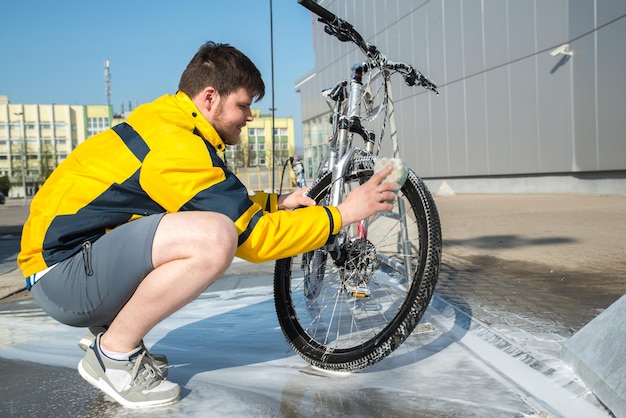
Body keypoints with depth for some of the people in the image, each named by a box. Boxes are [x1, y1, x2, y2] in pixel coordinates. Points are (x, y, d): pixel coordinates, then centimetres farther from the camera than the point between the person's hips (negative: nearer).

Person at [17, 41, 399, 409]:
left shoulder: (166, 123, 8)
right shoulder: (176, 145, -22)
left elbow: (229, 204, 20)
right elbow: (253, 236, -20)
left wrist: (279, 202, 9)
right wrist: (343, 213, -14)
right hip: (59, 272, -10)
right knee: (214, 238, -31)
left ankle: (107, 329, 14)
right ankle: (112, 355, -9)